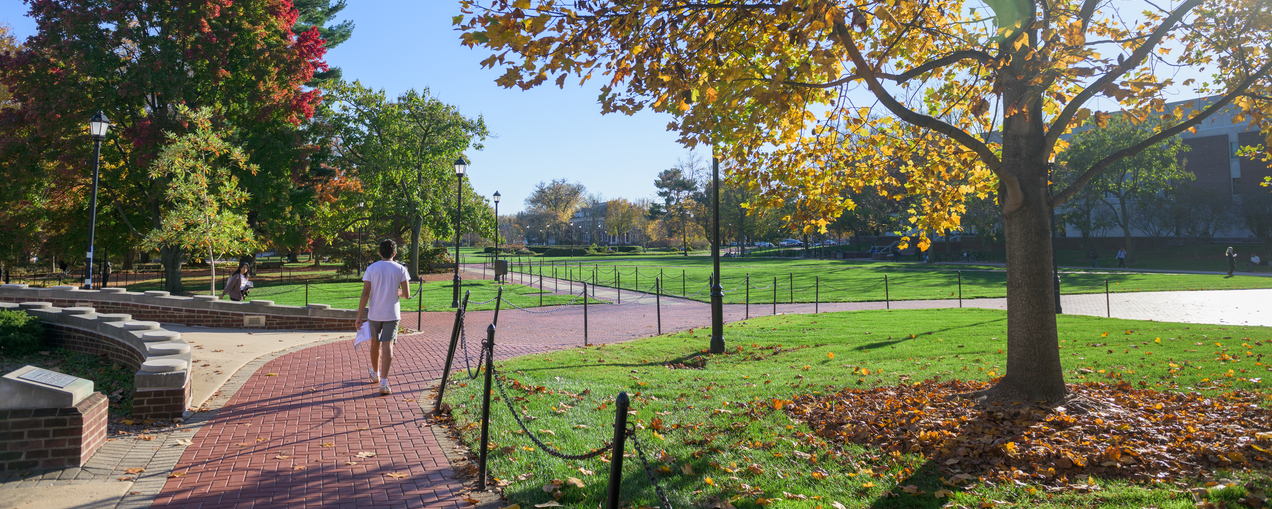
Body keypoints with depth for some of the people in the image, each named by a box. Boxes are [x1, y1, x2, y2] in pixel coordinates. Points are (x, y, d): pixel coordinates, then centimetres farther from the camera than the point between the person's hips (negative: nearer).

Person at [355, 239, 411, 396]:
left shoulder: (371, 268, -3)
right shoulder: (400, 269, -3)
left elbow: (365, 294, -7)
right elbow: (406, 295, -5)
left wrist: (359, 317, -4)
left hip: (374, 313, 2)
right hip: (392, 314, -1)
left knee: (375, 343, 21)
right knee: (387, 346, -5)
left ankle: (375, 374, 40)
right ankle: (383, 383, -15)